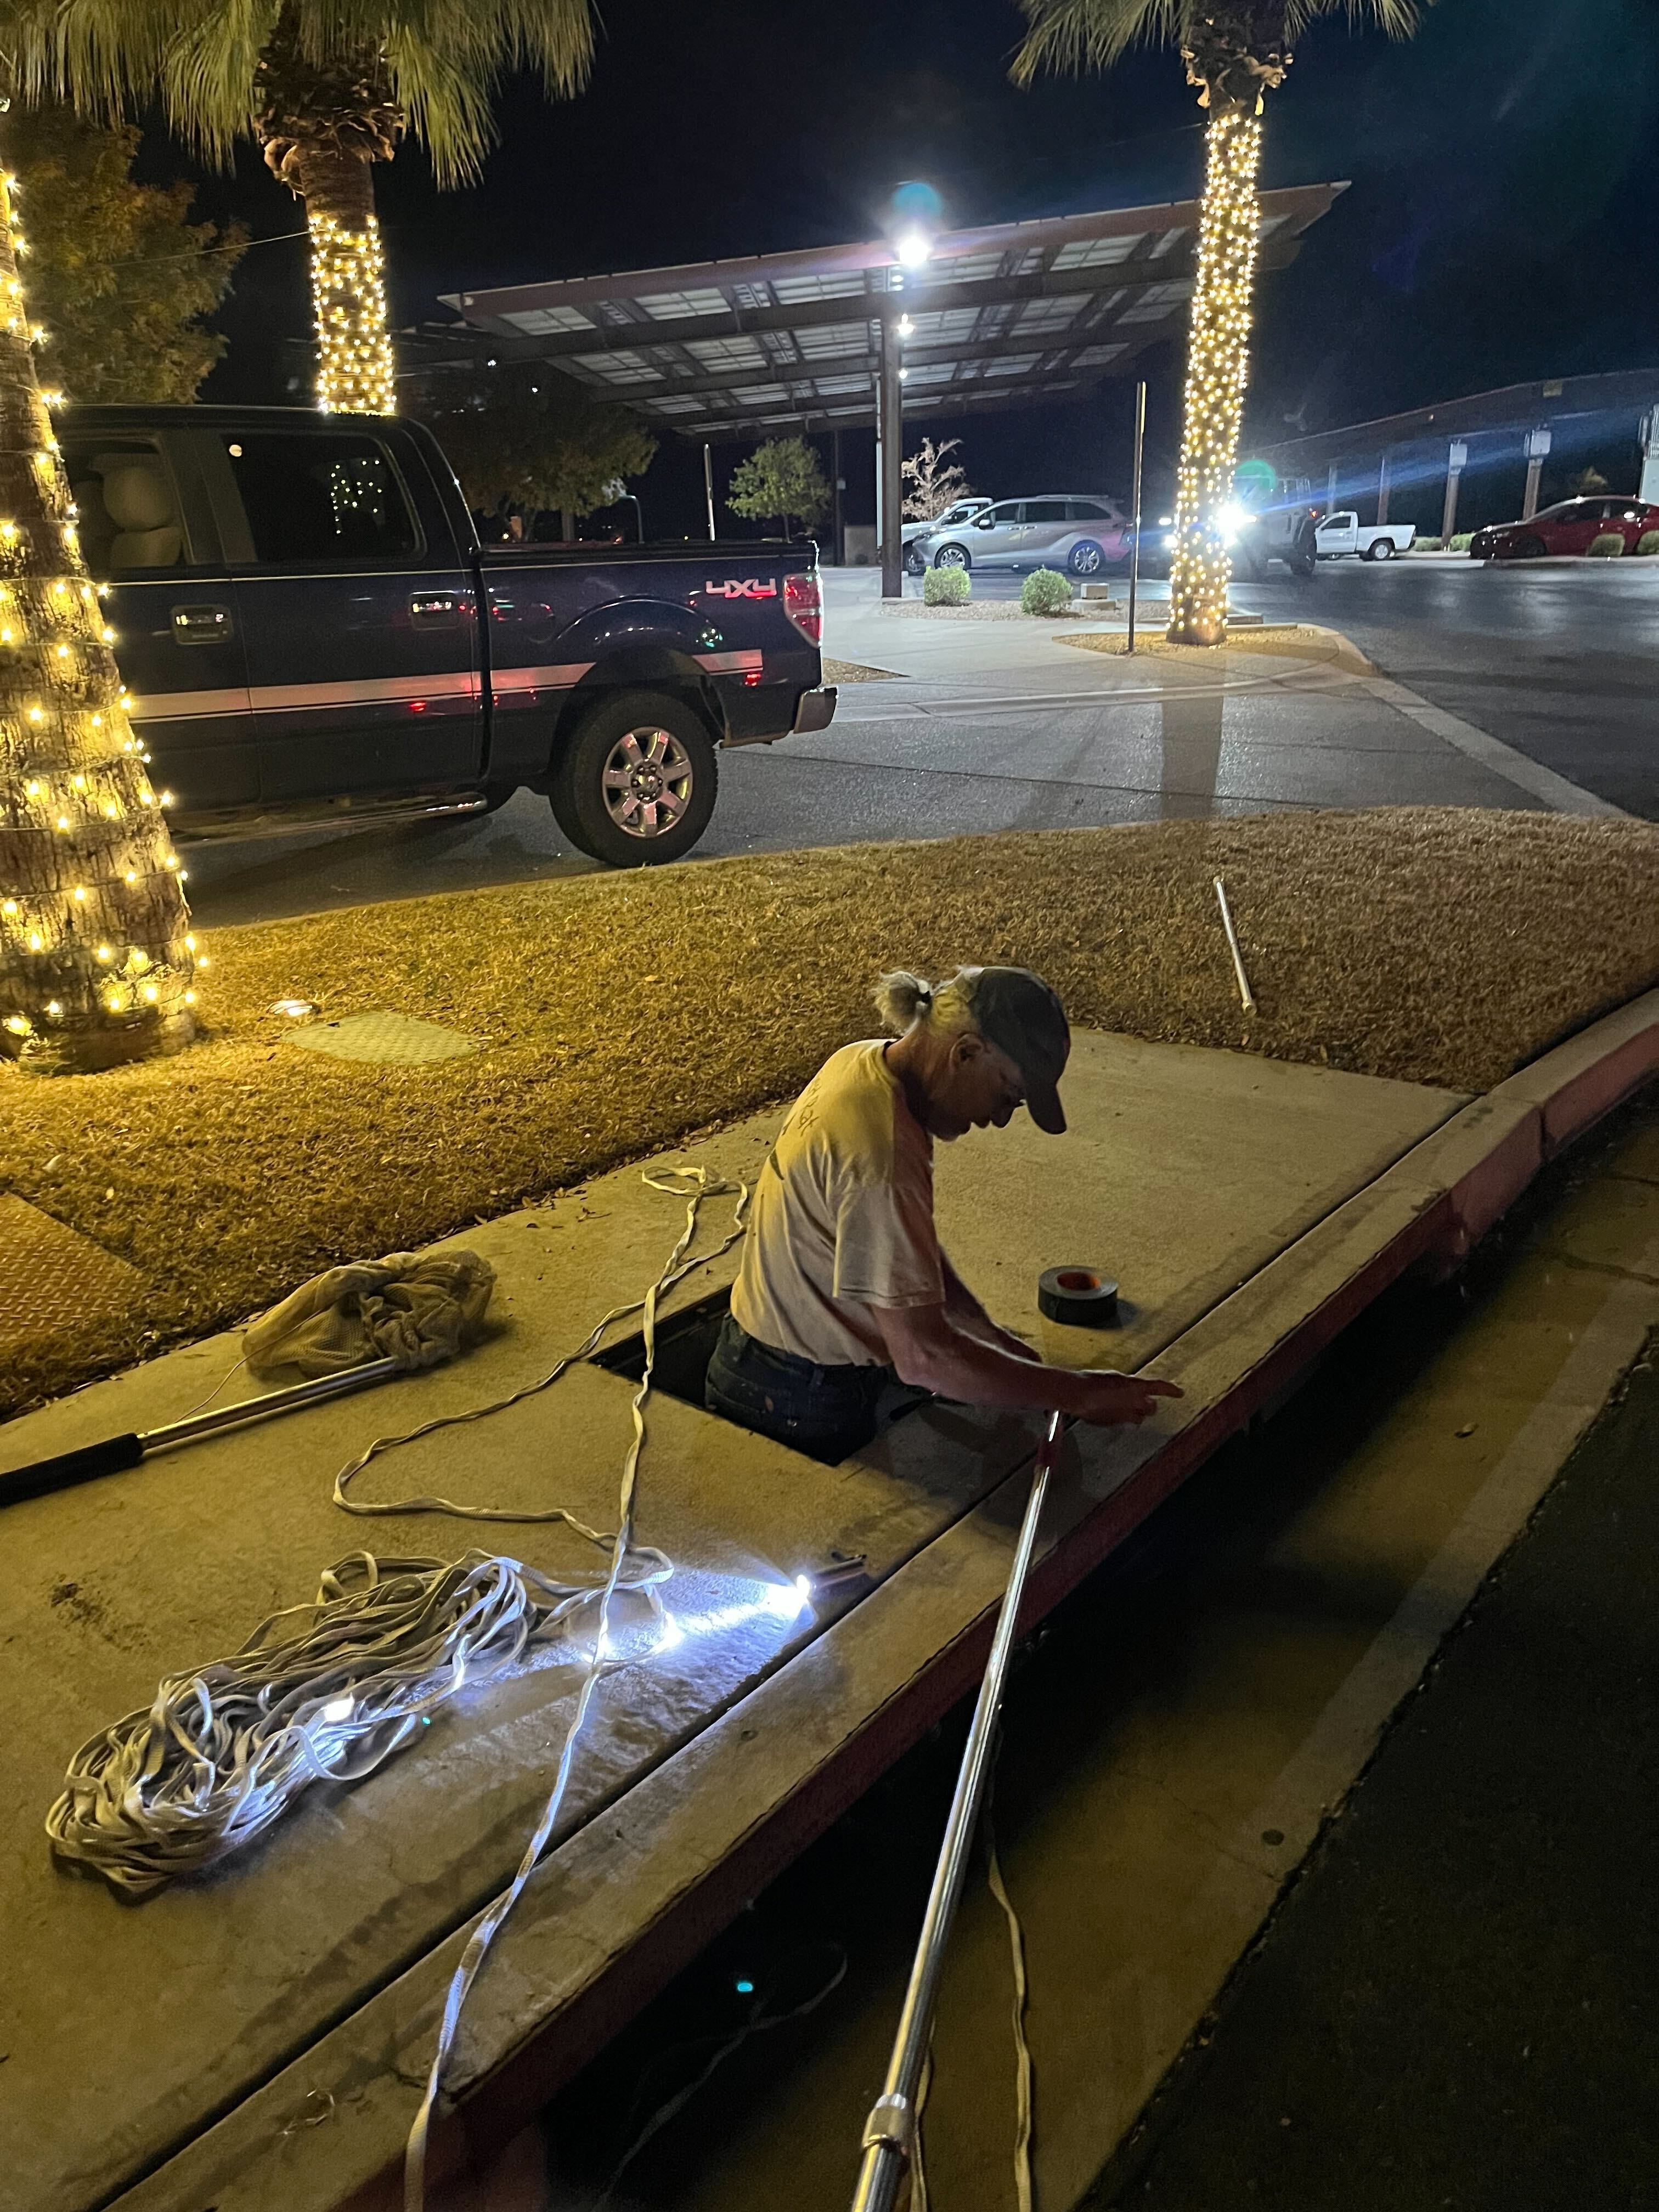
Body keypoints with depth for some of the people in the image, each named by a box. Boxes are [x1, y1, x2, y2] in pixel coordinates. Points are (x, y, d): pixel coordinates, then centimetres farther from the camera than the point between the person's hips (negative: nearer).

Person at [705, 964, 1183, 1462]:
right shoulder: (882, 1155, -33)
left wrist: (983, 1330, 2)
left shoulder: (868, 1062, -4)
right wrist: (1077, 1393, -22)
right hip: (801, 1408, -8)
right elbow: (924, 1356, -31)